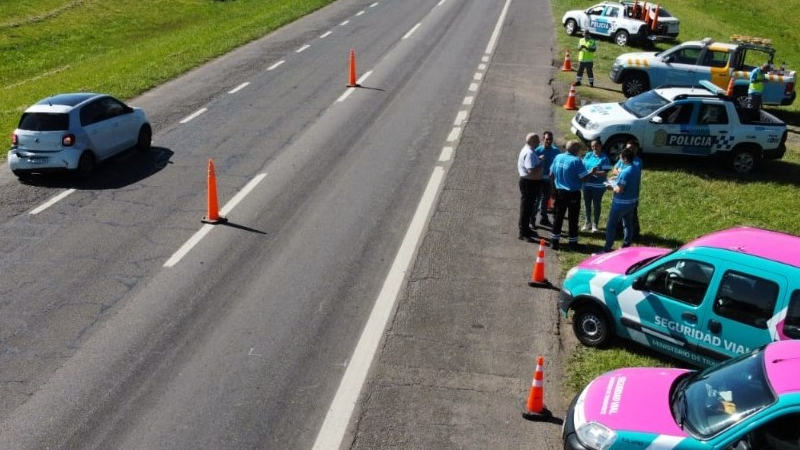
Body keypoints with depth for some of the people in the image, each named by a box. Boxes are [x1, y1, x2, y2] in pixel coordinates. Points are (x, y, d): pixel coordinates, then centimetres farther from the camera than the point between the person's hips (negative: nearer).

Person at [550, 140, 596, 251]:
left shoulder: (558, 157, 1)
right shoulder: (576, 160, -17)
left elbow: (552, 174, 8)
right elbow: (583, 177, -17)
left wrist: (554, 188, 19)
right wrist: (592, 172, 1)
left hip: (559, 192, 5)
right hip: (573, 194, -5)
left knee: (558, 217, 12)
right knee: (573, 219, 6)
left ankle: (554, 242, 16)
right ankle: (573, 243, 13)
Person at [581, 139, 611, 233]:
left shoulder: (604, 158, -9)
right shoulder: (588, 155, 4)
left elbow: (605, 172, -14)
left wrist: (594, 173, -27)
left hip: (598, 186, -4)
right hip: (587, 184, 5)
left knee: (596, 205, 7)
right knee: (587, 204, 15)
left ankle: (595, 224, 21)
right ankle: (588, 223, 32)